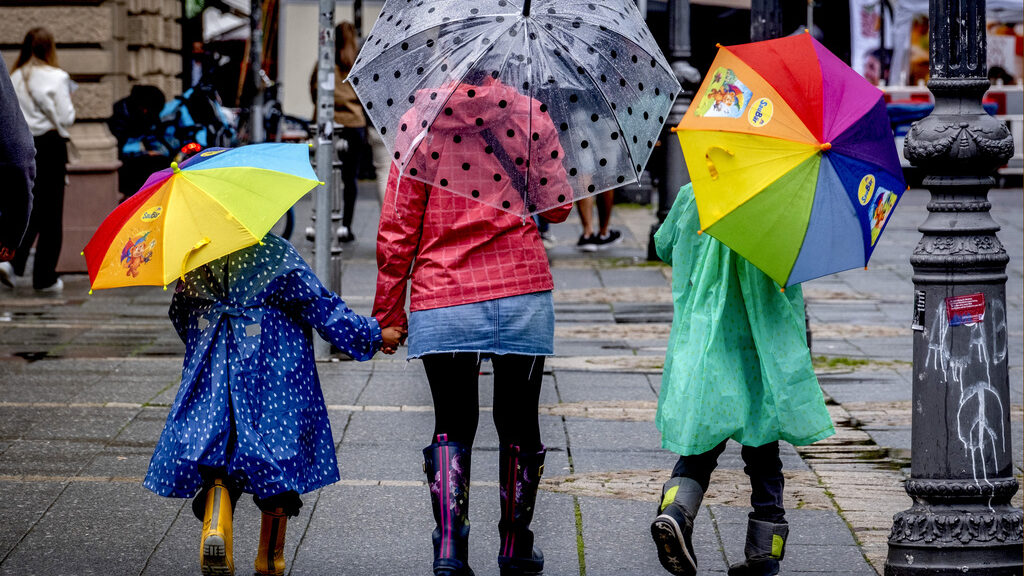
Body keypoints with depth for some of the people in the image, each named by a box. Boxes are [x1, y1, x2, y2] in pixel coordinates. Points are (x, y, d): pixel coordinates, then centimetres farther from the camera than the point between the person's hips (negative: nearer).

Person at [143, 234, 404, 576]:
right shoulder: (278, 254, -11)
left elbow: (179, 317, 15)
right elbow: (322, 309, -7)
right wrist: (373, 336, 4)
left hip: (212, 380, 2)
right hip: (276, 379, -2)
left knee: (214, 459, 8)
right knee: (277, 463, 11)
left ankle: (215, 525, -22)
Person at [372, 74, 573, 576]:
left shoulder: (418, 122, -3)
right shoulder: (527, 113, -2)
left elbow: (396, 229, -2)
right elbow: (559, 206, 4)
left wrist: (388, 311, 6)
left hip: (441, 299, 0)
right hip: (521, 291, 0)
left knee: (452, 427, 8)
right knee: (518, 424, 13)